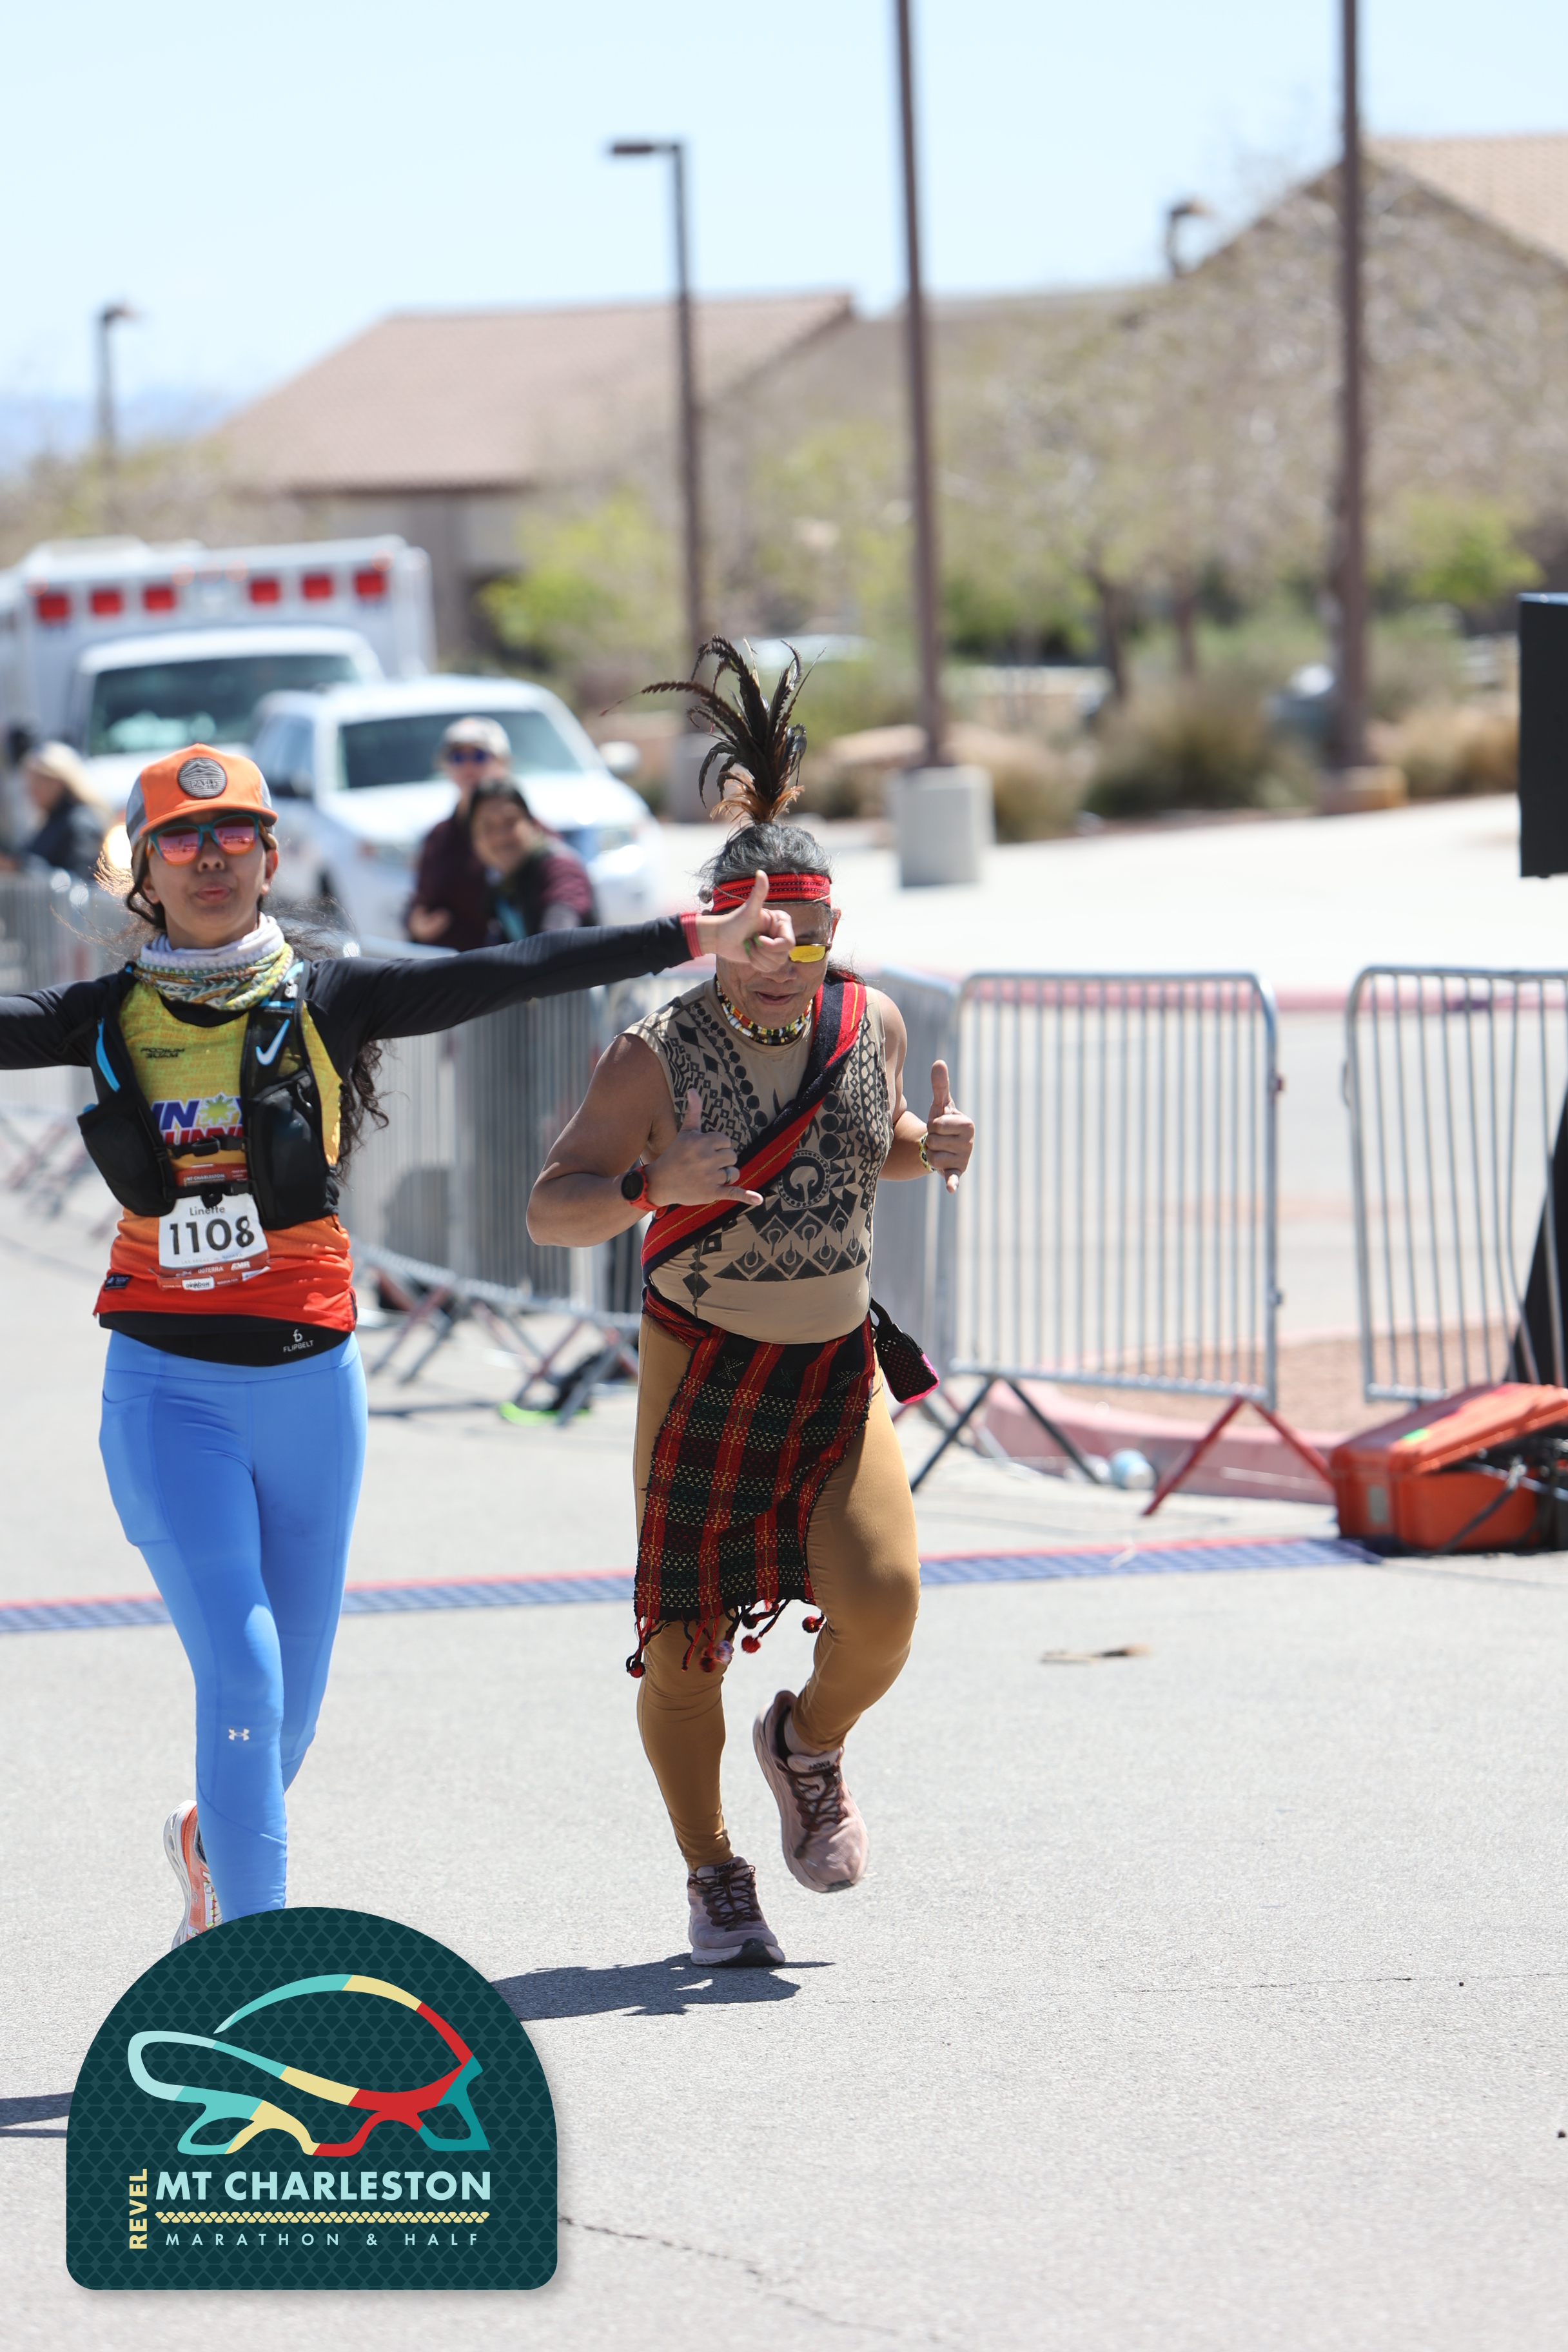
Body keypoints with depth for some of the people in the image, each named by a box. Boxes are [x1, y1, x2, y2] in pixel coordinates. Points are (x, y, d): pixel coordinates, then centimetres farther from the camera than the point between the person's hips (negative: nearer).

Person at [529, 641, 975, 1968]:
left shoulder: (868, 1022, -1)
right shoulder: (657, 1058, -14)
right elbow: (551, 1212, -13)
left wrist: (935, 1150, -3)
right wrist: (652, 1186, -32)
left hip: (843, 1367, 3)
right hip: (703, 1372, -3)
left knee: (881, 1600, -15)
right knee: (686, 1646, 1)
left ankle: (811, 1746, 19)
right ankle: (713, 1875, 23)